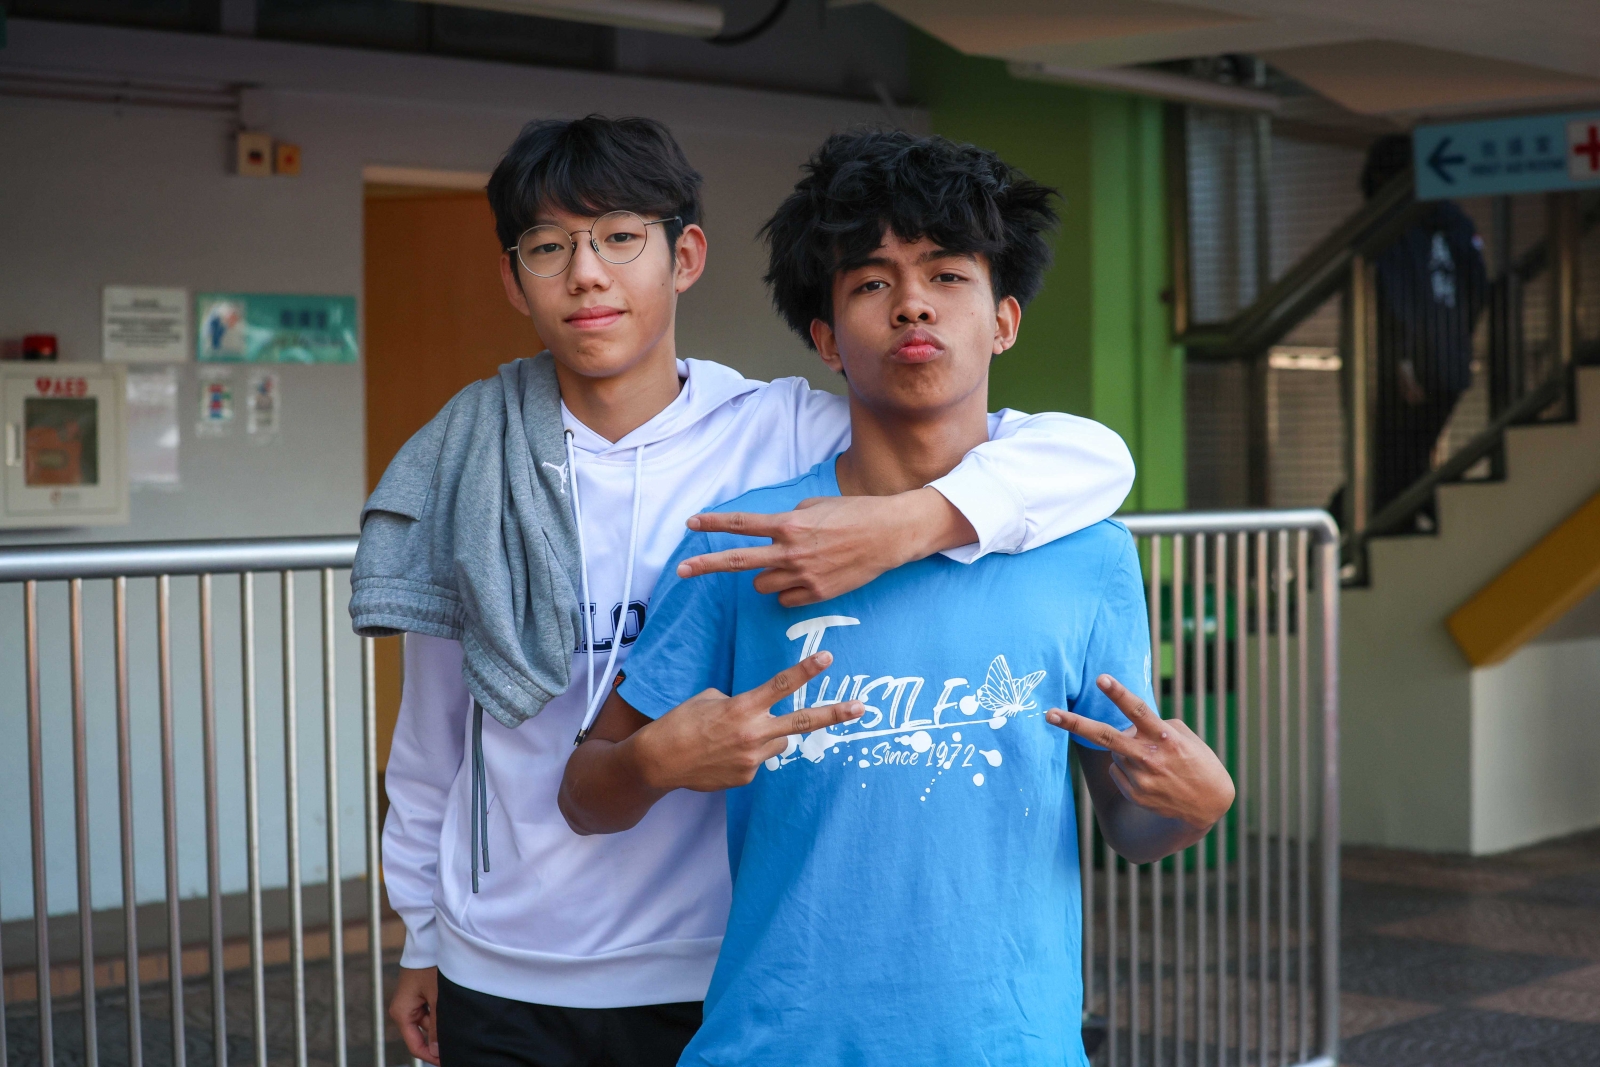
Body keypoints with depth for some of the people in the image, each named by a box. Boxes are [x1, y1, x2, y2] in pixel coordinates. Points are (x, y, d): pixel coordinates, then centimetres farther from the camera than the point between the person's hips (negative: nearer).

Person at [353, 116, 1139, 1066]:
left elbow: (1089, 457, -15)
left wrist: (906, 523, -31)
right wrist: (421, 939, 14)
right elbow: (430, 737, 9)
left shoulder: (784, 435, -8)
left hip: (721, 980, -1)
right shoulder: (467, 466, 0)